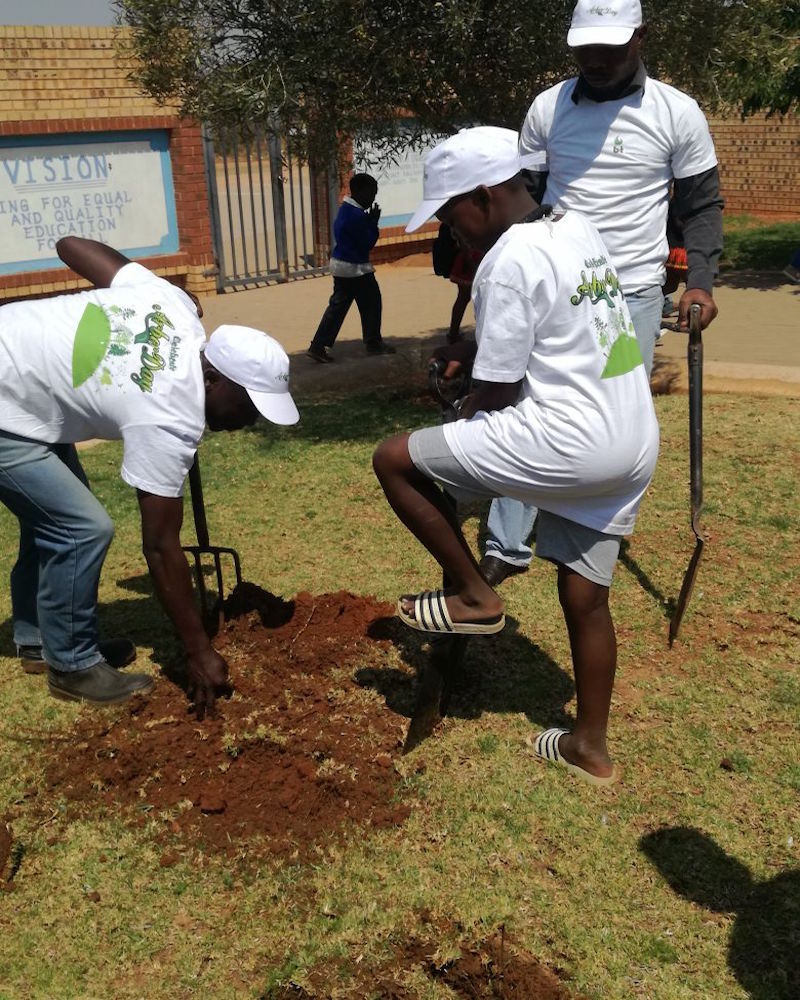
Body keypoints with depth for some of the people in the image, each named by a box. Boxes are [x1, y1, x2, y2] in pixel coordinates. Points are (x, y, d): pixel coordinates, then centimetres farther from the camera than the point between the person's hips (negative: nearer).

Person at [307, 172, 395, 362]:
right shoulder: (357, 215, -20)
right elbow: (368, 243, -17)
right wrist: (374, 222, -7)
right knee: (372, 303, 7)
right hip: (355, 268, -9)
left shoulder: (345, 209, 11)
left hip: (341, 265, 9)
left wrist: (369, 221, 5)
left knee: (338, 305, 9)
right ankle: (373, 343, 20)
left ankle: (318, 346, 4)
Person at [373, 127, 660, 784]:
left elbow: (498, 392, -11)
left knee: (394, 458, -2)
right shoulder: (578, 228, 13)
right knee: (587, 600, 19)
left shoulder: (508, 260, -13)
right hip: (634, 449, 10)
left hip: (568, 445, -9)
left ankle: (474, 597, 10)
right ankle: (591, 747, 32)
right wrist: (477, 349, 17)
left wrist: (463, 411, 10)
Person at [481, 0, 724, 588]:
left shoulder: (678, 113, -1)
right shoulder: (547, 108, 3)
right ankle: (508, 547, 6)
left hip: (634, 294, -1)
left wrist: (700, 281, -9)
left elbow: (702, 206, 4)